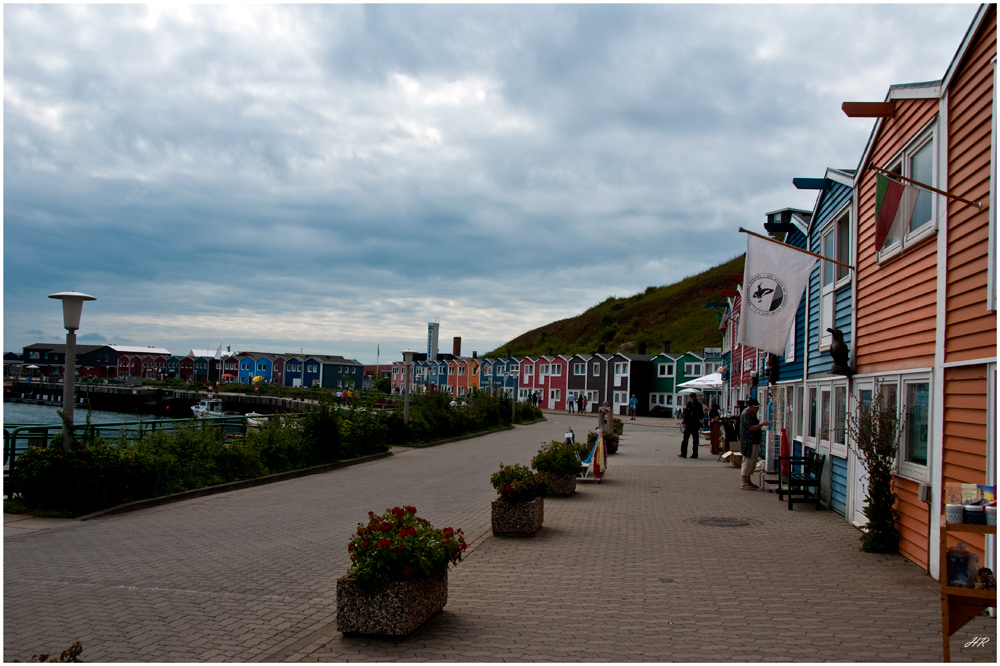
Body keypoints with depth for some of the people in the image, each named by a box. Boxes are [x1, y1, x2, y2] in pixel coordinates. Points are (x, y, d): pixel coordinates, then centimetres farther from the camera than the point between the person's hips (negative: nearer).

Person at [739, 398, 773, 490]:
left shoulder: (753, 414, 15)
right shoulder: (745, 415, -16)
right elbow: (751, 428, -24)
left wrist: (763, 425, 12)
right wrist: (762, 424, -26)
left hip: (755, 442, 10)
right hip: (748, 443, -10)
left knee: (752, 462, 14)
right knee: (747, 461, -6)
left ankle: (748, 481, 22)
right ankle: (744, 483, -1)